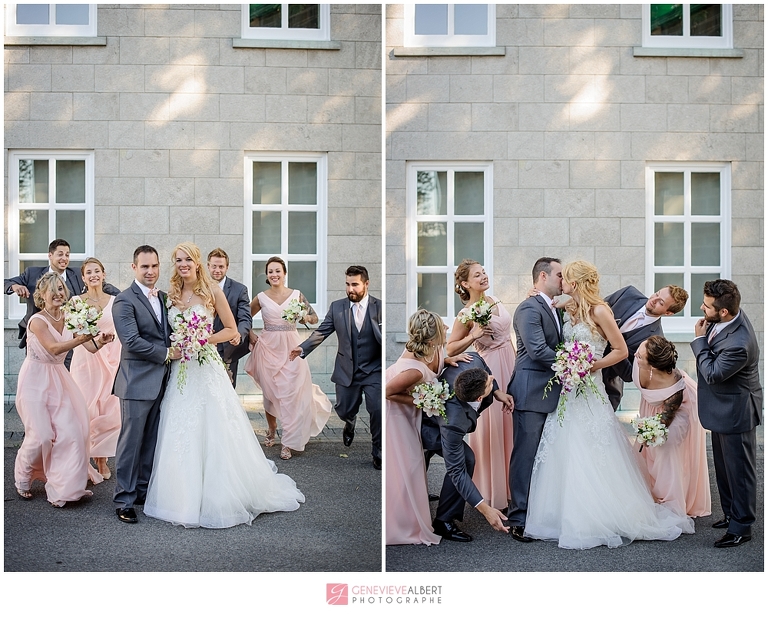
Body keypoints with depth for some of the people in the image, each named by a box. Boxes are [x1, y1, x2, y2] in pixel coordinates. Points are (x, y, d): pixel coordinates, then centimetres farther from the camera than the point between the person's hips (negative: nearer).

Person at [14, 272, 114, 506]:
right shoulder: (37, 320, -16)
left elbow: (90, 347, -6)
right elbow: (54, 348, -31)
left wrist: (100, 341, -30)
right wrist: (81, 338, -45)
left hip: (58, 379, 5)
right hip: (36, 379, -5)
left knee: (69, 431, -1)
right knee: (41, 434, -5)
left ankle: (62, 486, 15)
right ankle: (23, 479, 23)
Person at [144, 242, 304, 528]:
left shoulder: (213, 291, -3)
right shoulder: (171, 295, 9)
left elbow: (231, 330, -1)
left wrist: (203, 339, -12)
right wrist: (176, 344, -2)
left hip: (207, 369, -4)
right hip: (180, 373, 4)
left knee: (214, 435, -1)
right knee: (181, 437, 4)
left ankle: (221, 500, 12)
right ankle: (185, 500, 16)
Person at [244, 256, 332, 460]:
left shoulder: (296, 295, 2)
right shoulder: (261, 298, 4)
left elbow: (315, 318, 7)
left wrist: (306, 318, -13)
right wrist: (250, 335, 2)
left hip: (291, 349, -1)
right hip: (268, 349, 1)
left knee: (291, 394, -5)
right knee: (269, 392, 8)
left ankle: (289, 443, 0)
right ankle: (271, 430, 33)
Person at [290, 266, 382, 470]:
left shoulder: (379, 307, -6)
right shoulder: (337, 307, 1)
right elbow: (322, 332, -1)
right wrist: (303, 348, -14)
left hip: (373, 371, -2)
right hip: (347, 371, 3)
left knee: (378, 410, -12)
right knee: (344, 411, 12)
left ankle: (378, 453, 12)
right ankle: (350, 423, 52)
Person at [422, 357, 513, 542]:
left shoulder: (473, 364, -34)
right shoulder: (454, 422, -45)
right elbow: (457, 471, -37)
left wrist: (497, 391, -13)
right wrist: (485, 509, -38)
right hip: (424, 426, -8)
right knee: (465, 458, -23)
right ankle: (444, 521, -7)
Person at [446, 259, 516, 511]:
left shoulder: (494, 300, 7)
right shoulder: (467, 314, -13)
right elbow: (450, 349, -10)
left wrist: (516, 363, 18)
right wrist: (473, 336, -22)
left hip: (509, 367, 7)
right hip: (490, 370, -7)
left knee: (509, 426, 14)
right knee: (491, 430, 1)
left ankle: (508, 485, 29)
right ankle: (491, 492, 16)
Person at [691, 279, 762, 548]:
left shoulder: (739, 344, -35)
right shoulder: (726, 317, -8)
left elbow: (713, 374, -22)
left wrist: (700, 340, -17)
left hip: (735, 412, -10)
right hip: (723, 408, 10)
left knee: (739, 468, 5)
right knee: (723, 465, 21)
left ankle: (741, 526, 19)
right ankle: (731, 513, 37)